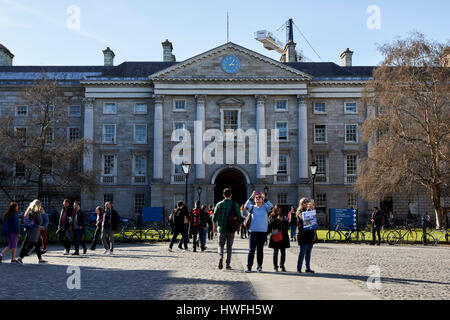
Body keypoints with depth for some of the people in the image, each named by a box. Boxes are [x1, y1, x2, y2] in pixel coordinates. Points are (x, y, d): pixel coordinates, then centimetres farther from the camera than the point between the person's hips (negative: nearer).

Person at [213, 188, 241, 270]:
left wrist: (214, 228, 13)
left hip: (221, 229, 0)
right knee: (229, 246, 9)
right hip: (231, 229, 0)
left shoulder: (219, 204, 0)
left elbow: (214, 218, 1)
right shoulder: (235, 205, -3)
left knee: (221, 245, 13)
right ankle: (228, 265, 8)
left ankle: (221, 257, -14)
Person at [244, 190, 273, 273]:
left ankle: (259, 267, 14)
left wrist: (264, 198, -13)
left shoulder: (265, 207, 8)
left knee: (260, 249, 6)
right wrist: (251, 197, -17)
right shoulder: (252, 207, 7)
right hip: (253, 231, -1)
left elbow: (271, 207, -11)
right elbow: (246, 206, -12)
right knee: (251, 249, -2)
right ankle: (249, 267, 4)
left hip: (263, 231, 1)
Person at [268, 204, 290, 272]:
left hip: (283, 236, 3)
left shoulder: (283, 217, 13)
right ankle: (275, 267, 8)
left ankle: (282, 265, 15)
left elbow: (287, 225, 6)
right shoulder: (272, 217, 5)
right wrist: (277, 219, -13)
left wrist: (282, 220, -7)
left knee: (283, 251, 3)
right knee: (276, 252, 2)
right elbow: (270, 225, -9)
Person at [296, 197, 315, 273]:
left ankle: (308, 268, 14)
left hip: (310, 235, 6)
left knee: (308, 252, 9)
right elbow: (303, 217, -21)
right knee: (303, 252, -7)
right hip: (303, 235, -6)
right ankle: (299, 268, -1)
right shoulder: (299, 212, -1)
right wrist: (307, 209, -22)